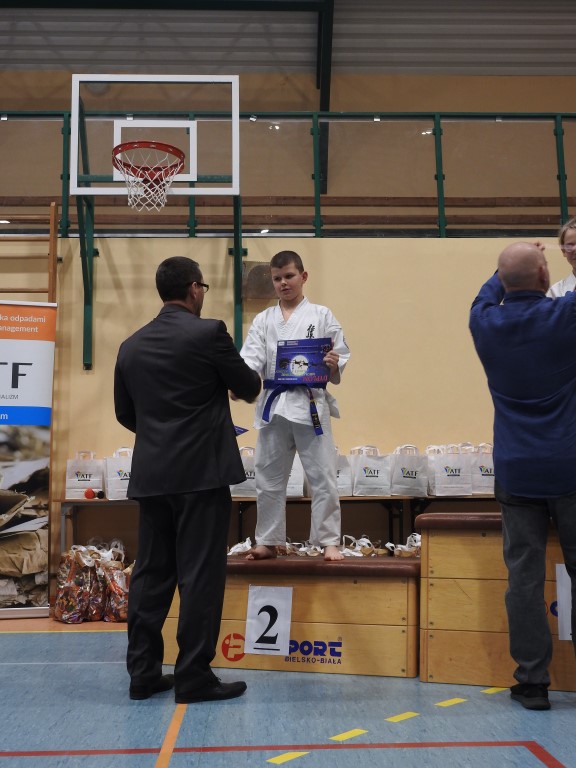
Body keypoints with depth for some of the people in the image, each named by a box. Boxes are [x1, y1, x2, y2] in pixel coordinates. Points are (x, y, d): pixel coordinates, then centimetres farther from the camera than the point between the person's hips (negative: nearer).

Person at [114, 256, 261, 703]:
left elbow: (125, 414, 15)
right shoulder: (208, 332, -9)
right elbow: (249, 389, 1)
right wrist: (249, 383, 24)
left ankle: (143, 672, 16)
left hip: (151, 475, 6)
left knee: (151, 573, 11)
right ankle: (194, 676, 5)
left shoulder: (131, 346, 8)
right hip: (201, 472, -6)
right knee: (200, 575, 0)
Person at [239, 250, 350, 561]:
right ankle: (268, 541, 23)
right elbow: (251, 359, -2)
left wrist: (334, 367, -21)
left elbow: (341, 364, 2)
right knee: (269, 478, 10)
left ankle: (329, 542, 9)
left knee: (322, 476, -1)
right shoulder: (263, 320, 10)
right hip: (273, 406, 3)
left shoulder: (321, 315, 4)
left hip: (310, 404, -3)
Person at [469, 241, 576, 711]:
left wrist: (512, 266, 31)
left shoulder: (486, 324, -1)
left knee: (525, 576, 4)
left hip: (516, 473, 2)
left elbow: (487, 295, 23)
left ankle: (533, 682, 9)